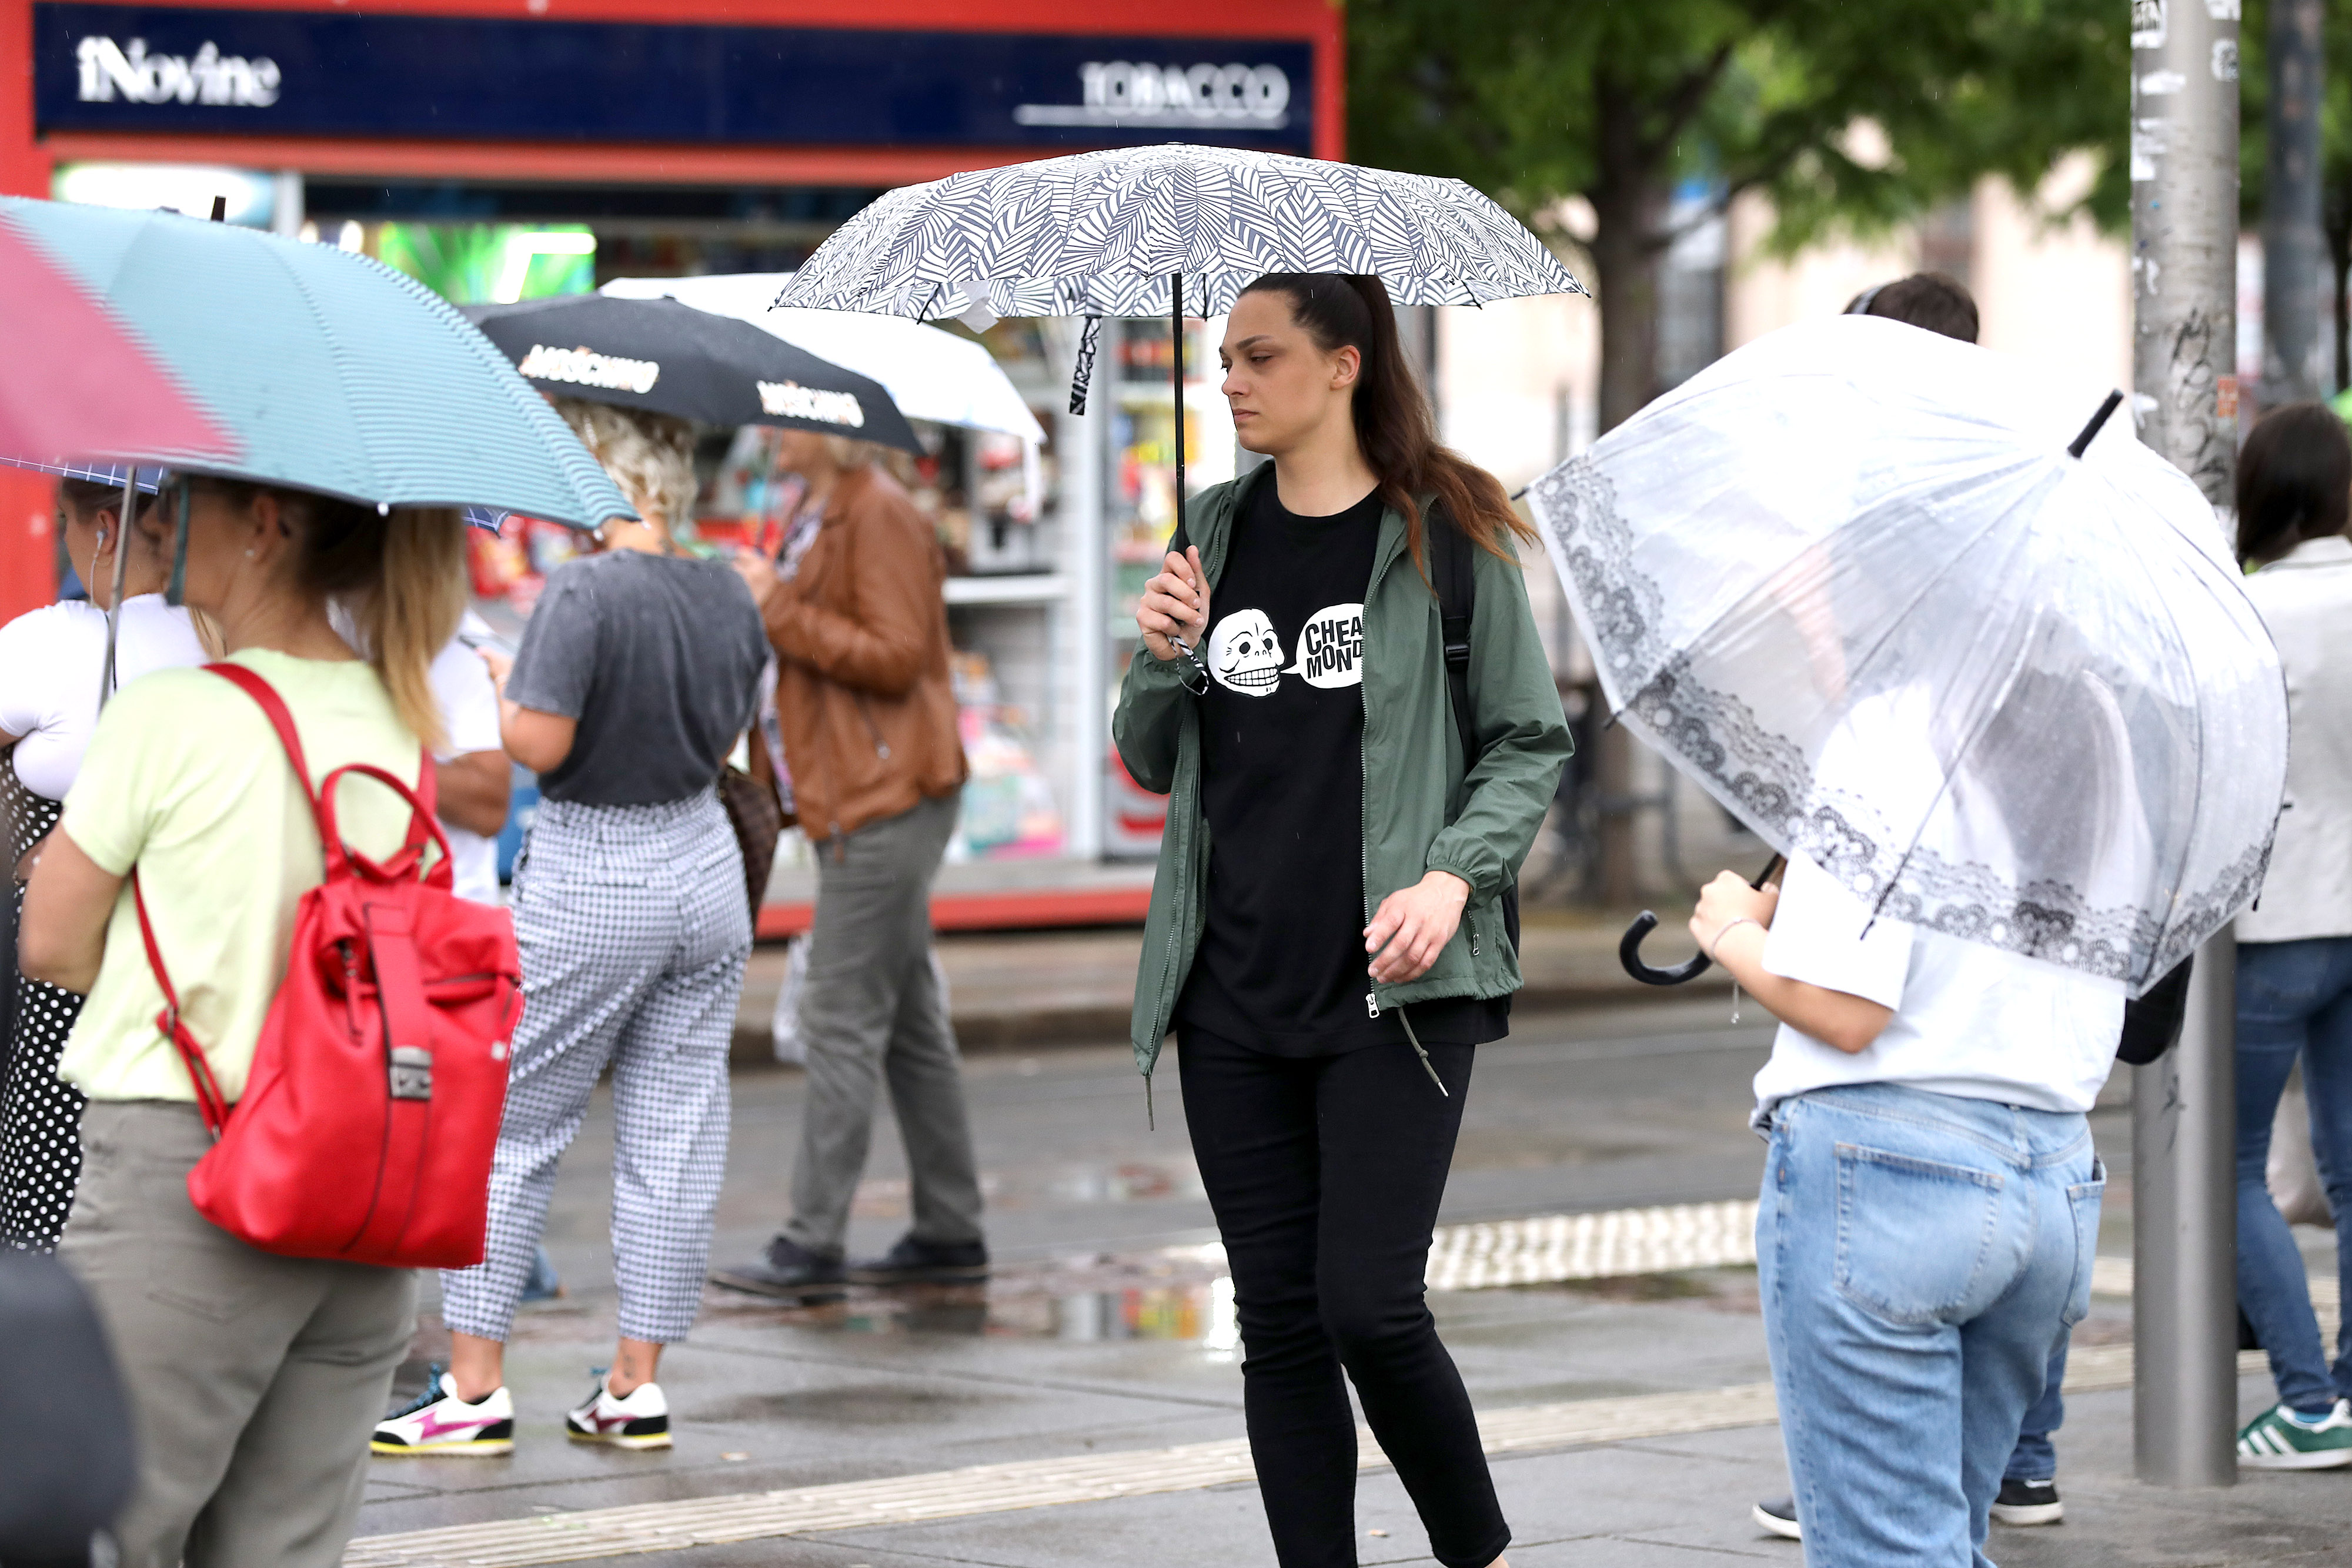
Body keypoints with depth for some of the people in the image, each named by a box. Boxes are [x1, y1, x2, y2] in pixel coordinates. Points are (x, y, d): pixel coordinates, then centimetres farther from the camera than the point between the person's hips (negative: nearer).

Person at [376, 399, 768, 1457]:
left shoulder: (583, 593, -18)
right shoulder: (728, 596, 3)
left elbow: (539, 743, -20)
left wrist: (500, 684, -2)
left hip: (589, 885, -6)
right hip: (705, 867, 7)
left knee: (506, 1126, 3)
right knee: (674, 1132, 8)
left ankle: (475, 1387, 2)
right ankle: (636, 1386, 11)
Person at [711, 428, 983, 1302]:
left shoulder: (878, 516, -13)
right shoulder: (817, 521, 18)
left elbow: (895, 654, -20)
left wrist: (781, 610, -19)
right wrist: (764, 607, 10)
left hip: (885, 804, -11)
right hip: (861, 802, 11)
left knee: (842, 1020, -10)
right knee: (908, 1021, 12)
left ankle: (812, 1245, -10)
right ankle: (949, 1231, 17)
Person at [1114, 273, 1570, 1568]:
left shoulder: (1445, 536, -3)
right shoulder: (1215, 531, 11)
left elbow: (1529, 742, 0)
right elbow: (1152, 762, 17)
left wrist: (1454, 877, -15)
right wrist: (1163, 661, -3)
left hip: (1392, 992, -5)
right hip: (1236, 990, 5)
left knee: (1369, 1308, -11)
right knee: (1280, 1319, 5)